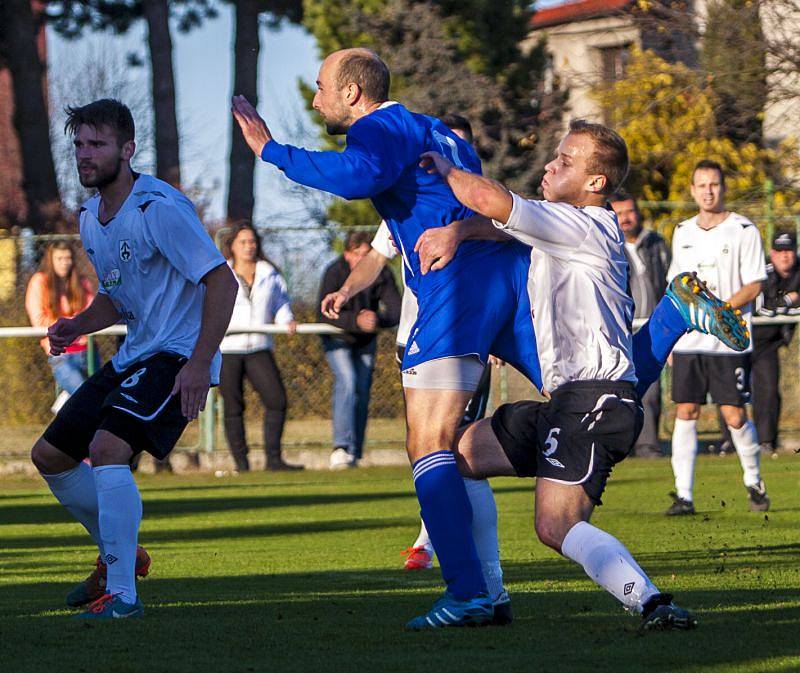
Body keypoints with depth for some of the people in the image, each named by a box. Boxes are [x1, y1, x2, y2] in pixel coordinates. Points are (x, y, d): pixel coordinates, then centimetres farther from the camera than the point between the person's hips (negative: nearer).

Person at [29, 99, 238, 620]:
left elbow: (222, 281, -20)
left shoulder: (159, 207, -18)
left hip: (179, 357, -10)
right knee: (49, 455, 10)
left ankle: (122, 593, -23)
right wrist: (77, 326, 2)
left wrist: (200, 363, -26)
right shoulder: (91, 218, 10)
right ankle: (119, 555, 28)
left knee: (107, 446, -29)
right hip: (132, 357, 10)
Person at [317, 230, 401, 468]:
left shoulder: (382, 274, -15)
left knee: (362, 393, 2)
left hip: (365, 341, 4)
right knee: (347, 382, -24)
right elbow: (326, 314, -32)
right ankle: (341, 447, -31)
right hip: (337, 339, -4)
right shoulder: (334, 272, -23)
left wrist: (377, 319, -43)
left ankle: (353, 455, 13)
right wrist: (356, 321, -48)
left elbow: (396, 311, -21)